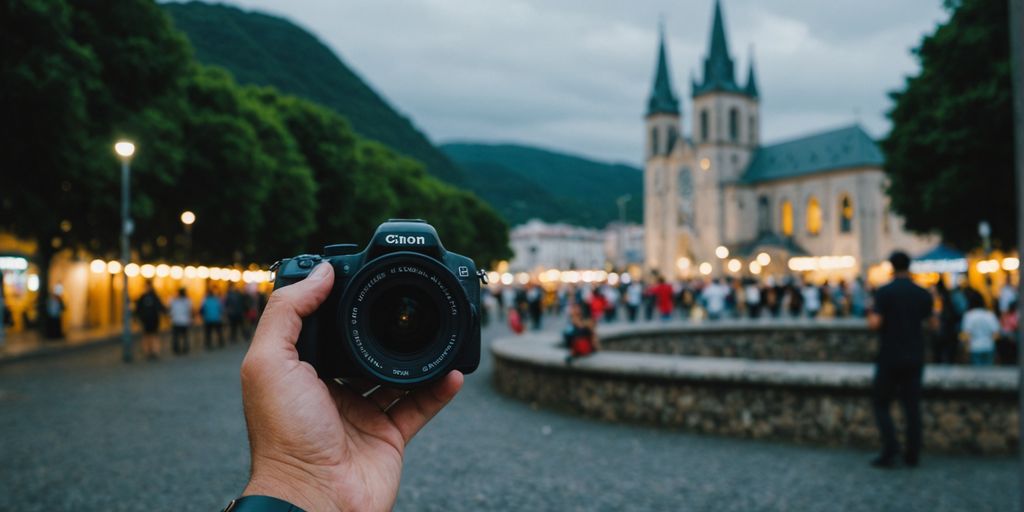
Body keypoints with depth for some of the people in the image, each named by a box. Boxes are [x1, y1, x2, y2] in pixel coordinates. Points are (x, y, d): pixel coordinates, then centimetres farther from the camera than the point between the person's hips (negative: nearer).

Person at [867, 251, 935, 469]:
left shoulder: (884, 292, -10)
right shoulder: (923, 294, 3)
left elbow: (874, 324, -18)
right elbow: (933, 324, 12)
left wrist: (870, 315, 3)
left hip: (889, 358, -4)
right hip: (914, 358, 4)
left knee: (880, 403, 6)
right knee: (912, 406, 9)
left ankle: (890, 451, -6)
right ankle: (913, 455, 10)